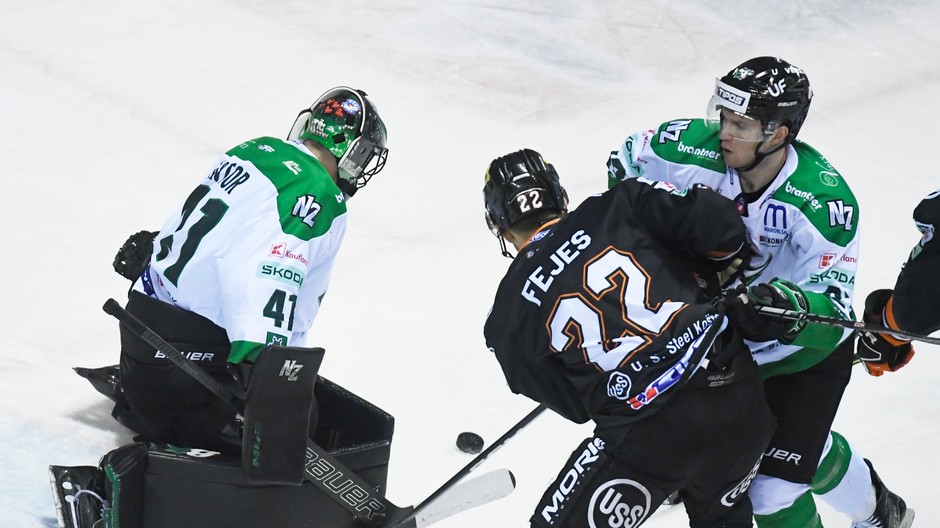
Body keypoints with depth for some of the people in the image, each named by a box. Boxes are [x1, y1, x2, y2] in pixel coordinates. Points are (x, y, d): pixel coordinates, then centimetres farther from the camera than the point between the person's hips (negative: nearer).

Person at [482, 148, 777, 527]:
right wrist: (705, 269, 19)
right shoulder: (621, 208, 5)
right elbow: (717, 223, -2)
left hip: (651, 436, -4)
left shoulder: (509, 316, 5)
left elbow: (574, 405, 11)